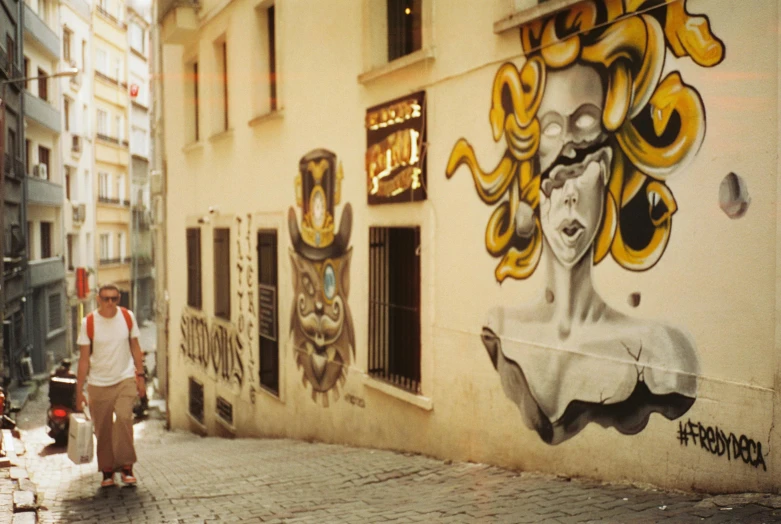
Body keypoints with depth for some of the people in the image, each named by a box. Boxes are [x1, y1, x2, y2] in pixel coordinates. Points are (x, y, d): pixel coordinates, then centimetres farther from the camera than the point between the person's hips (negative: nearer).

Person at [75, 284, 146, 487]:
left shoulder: (128, 317, 0)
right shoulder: (88, 323, -6)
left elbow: (135, 347, 10)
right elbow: (84, 359, -2)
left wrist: (140, 376, 7)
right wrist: (79, 391, -3)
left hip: (125, 379, 0)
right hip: (98, 383, 0)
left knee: (123, 418, -18)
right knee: (102, 430, 4)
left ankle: (126, 466, -10)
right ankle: (107, 471, 18)